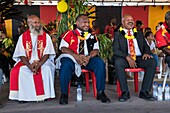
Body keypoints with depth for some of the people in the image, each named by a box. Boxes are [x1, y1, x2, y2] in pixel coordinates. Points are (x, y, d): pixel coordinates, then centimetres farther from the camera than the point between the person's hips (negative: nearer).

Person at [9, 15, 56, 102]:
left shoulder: (46, 36, 4)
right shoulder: (23, 37, 5)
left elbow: (47, 54, -4)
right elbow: (21, 55, -1)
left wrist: (38, 65, -20)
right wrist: (29, 66, -19)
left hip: (42, 62, -1)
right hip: (27, 62, 1)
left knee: (47, 69, -31)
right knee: (19, 70, -27)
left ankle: (44, 95, -20)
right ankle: (22, 96, -15)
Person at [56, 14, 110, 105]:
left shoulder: (92, 35, 17)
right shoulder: (70, 33, 7)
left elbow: (96, 49, 8)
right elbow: (63, 48, -4)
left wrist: (88, 57, -15)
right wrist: (76, 56, -19)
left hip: (88, 59, 3)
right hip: (72, 58, -3)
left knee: (100, 63, -24)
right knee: (66, 65, -35)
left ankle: (100, 92, -13)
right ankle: (64, 94, -20)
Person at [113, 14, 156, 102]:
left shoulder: (139, 33, 22)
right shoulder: (118, 34, 10)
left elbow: (145, 46, 19)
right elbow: (116, 50, -3)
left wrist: (146, 53, -7)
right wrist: (127, 57, -19)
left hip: (139, 58, 3)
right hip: (125, 59, -3)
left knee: (152, 62, -25)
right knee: (118, 62, -36)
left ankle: (144, 92, -18)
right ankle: (125, 92, -25)